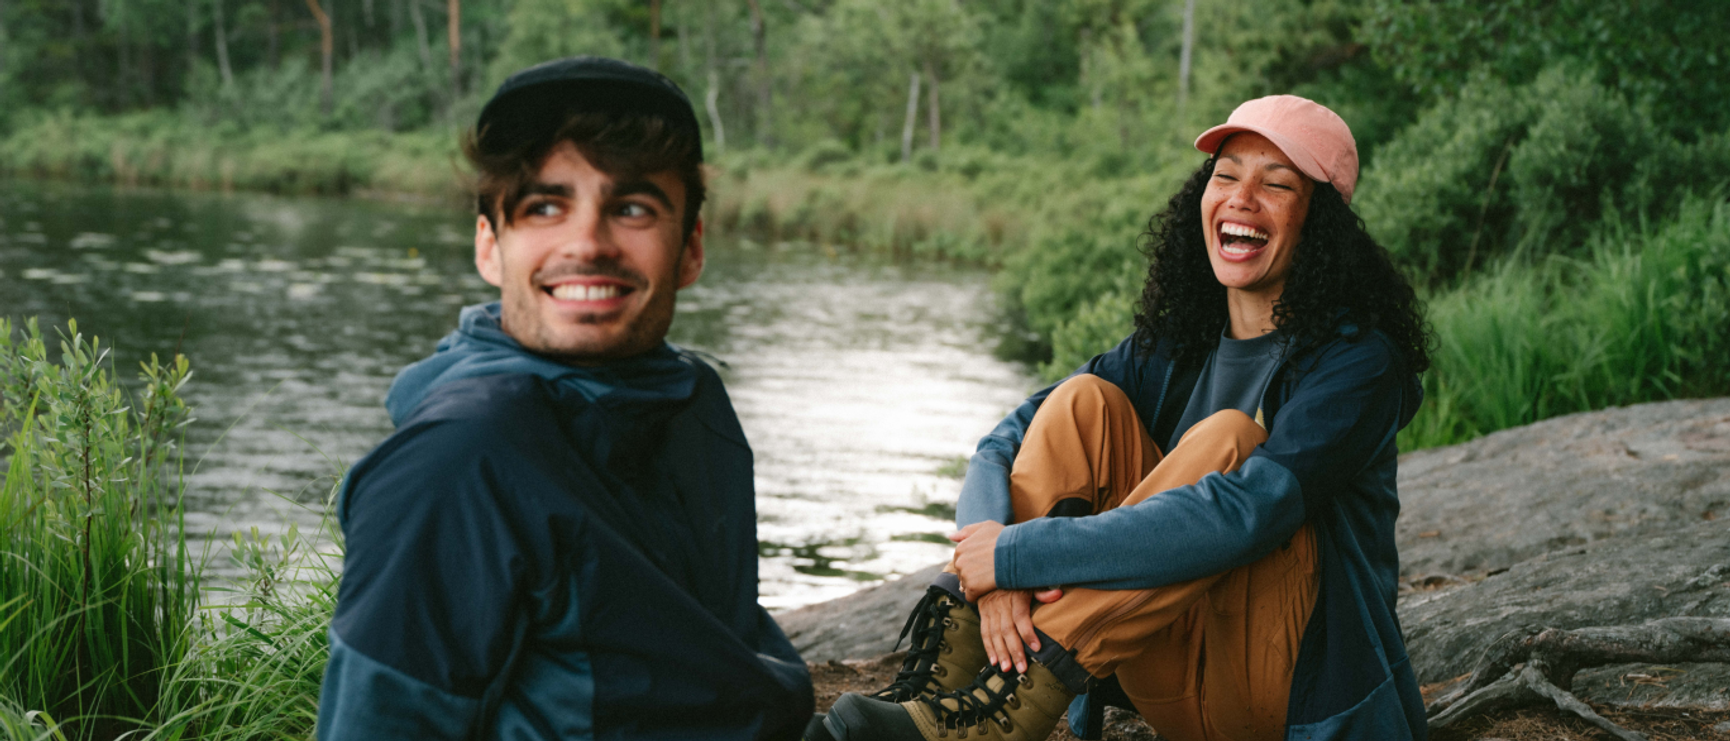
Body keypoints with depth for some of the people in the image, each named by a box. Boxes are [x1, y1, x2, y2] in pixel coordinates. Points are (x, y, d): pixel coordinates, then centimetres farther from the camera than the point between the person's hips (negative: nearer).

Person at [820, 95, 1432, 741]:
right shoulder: (1175, 345, 6)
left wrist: (1019, 555, -29)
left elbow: (1245, 514, -30)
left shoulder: (1358, 360, -13)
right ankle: (942, 676, -24)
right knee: (1084, 403, -11)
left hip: (1295, 683, -5)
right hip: (1174, 684, 5)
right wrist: (990, 557, -25)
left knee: (1228, 439, -28)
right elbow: (1007, 442, -1)